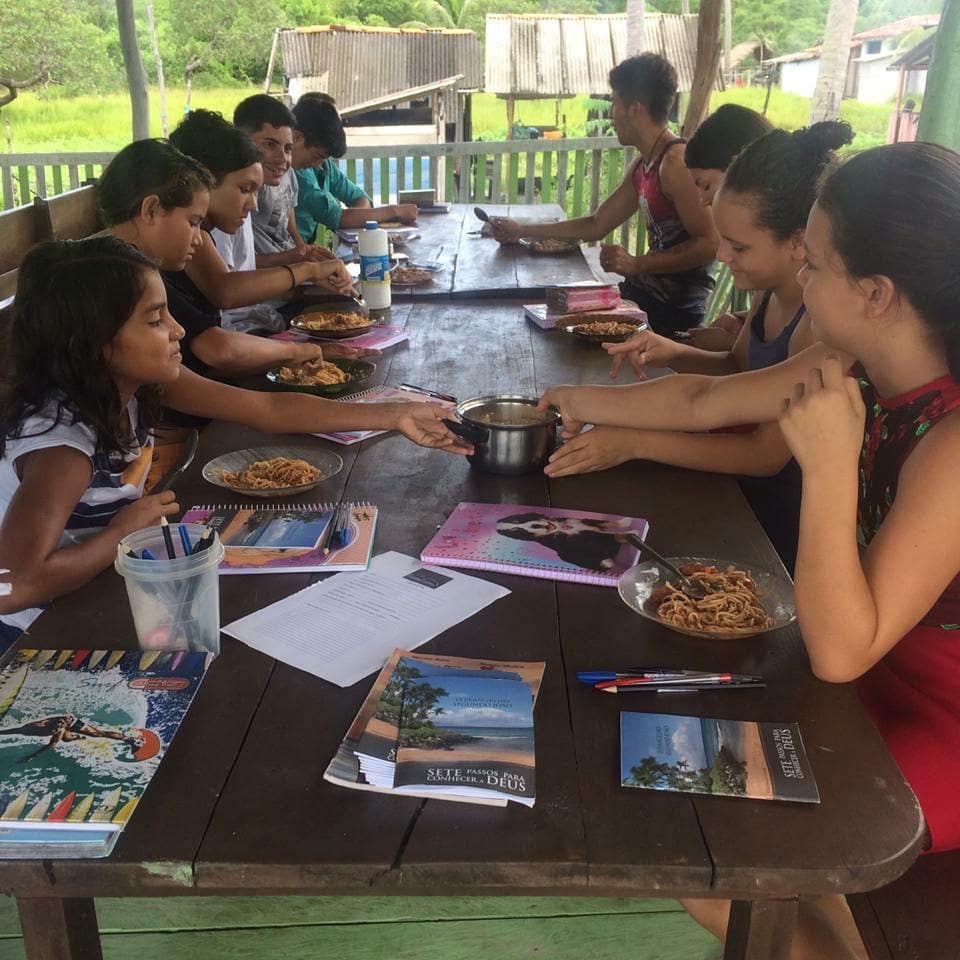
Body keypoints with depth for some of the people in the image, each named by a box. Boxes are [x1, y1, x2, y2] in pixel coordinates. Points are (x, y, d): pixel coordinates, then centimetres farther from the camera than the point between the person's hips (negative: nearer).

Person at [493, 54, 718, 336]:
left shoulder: (676, 162, -17)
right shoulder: (642, 167, 13)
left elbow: (709, 244, -24)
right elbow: (596, 225, 21)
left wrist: (636, 265, -27)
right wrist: (522, 231, 23)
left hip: (674, 310, -9)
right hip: (644, 291, 9)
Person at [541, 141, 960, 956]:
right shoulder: (855, 367, -8)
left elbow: (840, 650, -33)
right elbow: (705, 402, 7)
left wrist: (829, 467, -39)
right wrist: (588, 403, 18)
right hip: (875, 669, 8)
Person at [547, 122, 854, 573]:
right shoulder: (773, 292, -1)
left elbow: (767, 454, -27)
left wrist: (635, 443, -30)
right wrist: (674, 354, -6)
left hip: (786, 536, -8)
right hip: (748, 500, 8)